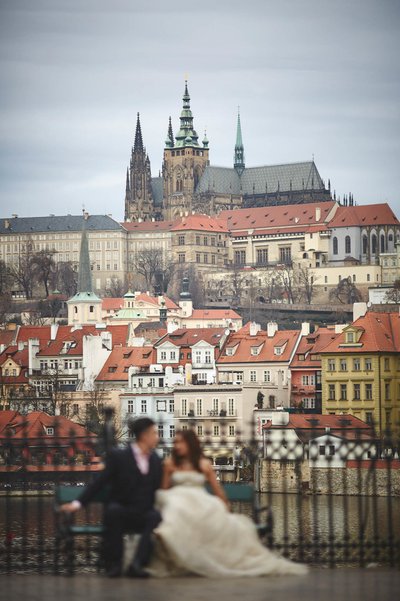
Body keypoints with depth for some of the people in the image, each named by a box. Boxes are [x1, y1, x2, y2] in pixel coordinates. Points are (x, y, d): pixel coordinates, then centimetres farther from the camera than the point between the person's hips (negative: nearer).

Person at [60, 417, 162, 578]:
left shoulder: (156, 461, 15)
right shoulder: (118, 457, 1)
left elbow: (159, 490, 18)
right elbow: (99, 482, -4)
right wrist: (78, 503, -14)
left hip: (143, 516, 3)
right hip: (120, 513, -3)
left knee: (156, 517, -32)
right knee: (113, 510, -37)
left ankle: (137, 564, -41)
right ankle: (114, 565, -30)